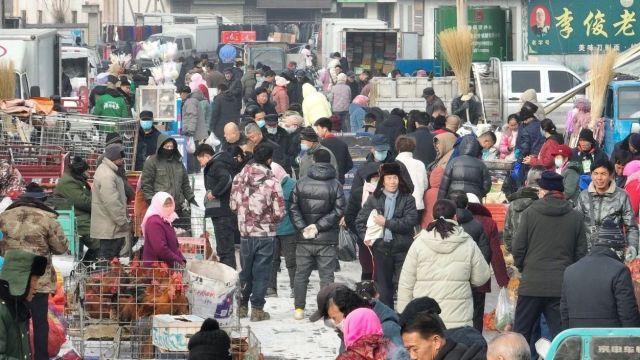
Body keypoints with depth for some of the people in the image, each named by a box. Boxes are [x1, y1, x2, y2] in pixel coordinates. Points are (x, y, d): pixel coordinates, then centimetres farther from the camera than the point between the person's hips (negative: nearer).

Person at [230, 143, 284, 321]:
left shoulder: (239, 178, -2)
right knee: (261, 273, 5)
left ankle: (241, 306, 23)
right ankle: (257, 309, 7)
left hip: (245, 232, 4)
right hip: (265, 233, -4)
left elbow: (233, 205, 5)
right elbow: (279, 212, -12)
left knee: (245, 271, 17)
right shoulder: (272, 182, -13)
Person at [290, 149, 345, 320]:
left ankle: (299, 308, 11)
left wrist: (303, 227, -5)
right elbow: (338, 210, -10)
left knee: (301, 274, 11)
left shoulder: (301, 183, 1)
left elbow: (293, 208, -3)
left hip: (304, 239, 2)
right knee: (326, 275, 3)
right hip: (327, 240, -2)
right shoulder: (335, 184, -4)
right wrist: (318, 226, -10)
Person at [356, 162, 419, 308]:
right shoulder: (374, 198, 6)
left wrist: (386, 222, -13)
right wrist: (366, 237, -3)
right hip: (381, 248, 3)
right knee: (383, 288, 10)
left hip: (402, 248, -3)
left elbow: (410, 221, -12)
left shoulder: (407, 198, -1)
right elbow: (360, 220, 12)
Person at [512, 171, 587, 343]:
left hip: (531, 284, -1)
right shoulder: (576, 217, 2)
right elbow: (581, 252, 4)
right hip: (562, 286, 1)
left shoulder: (529, 213, -4)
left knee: (520, 334, 8)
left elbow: (517, 248, -3)